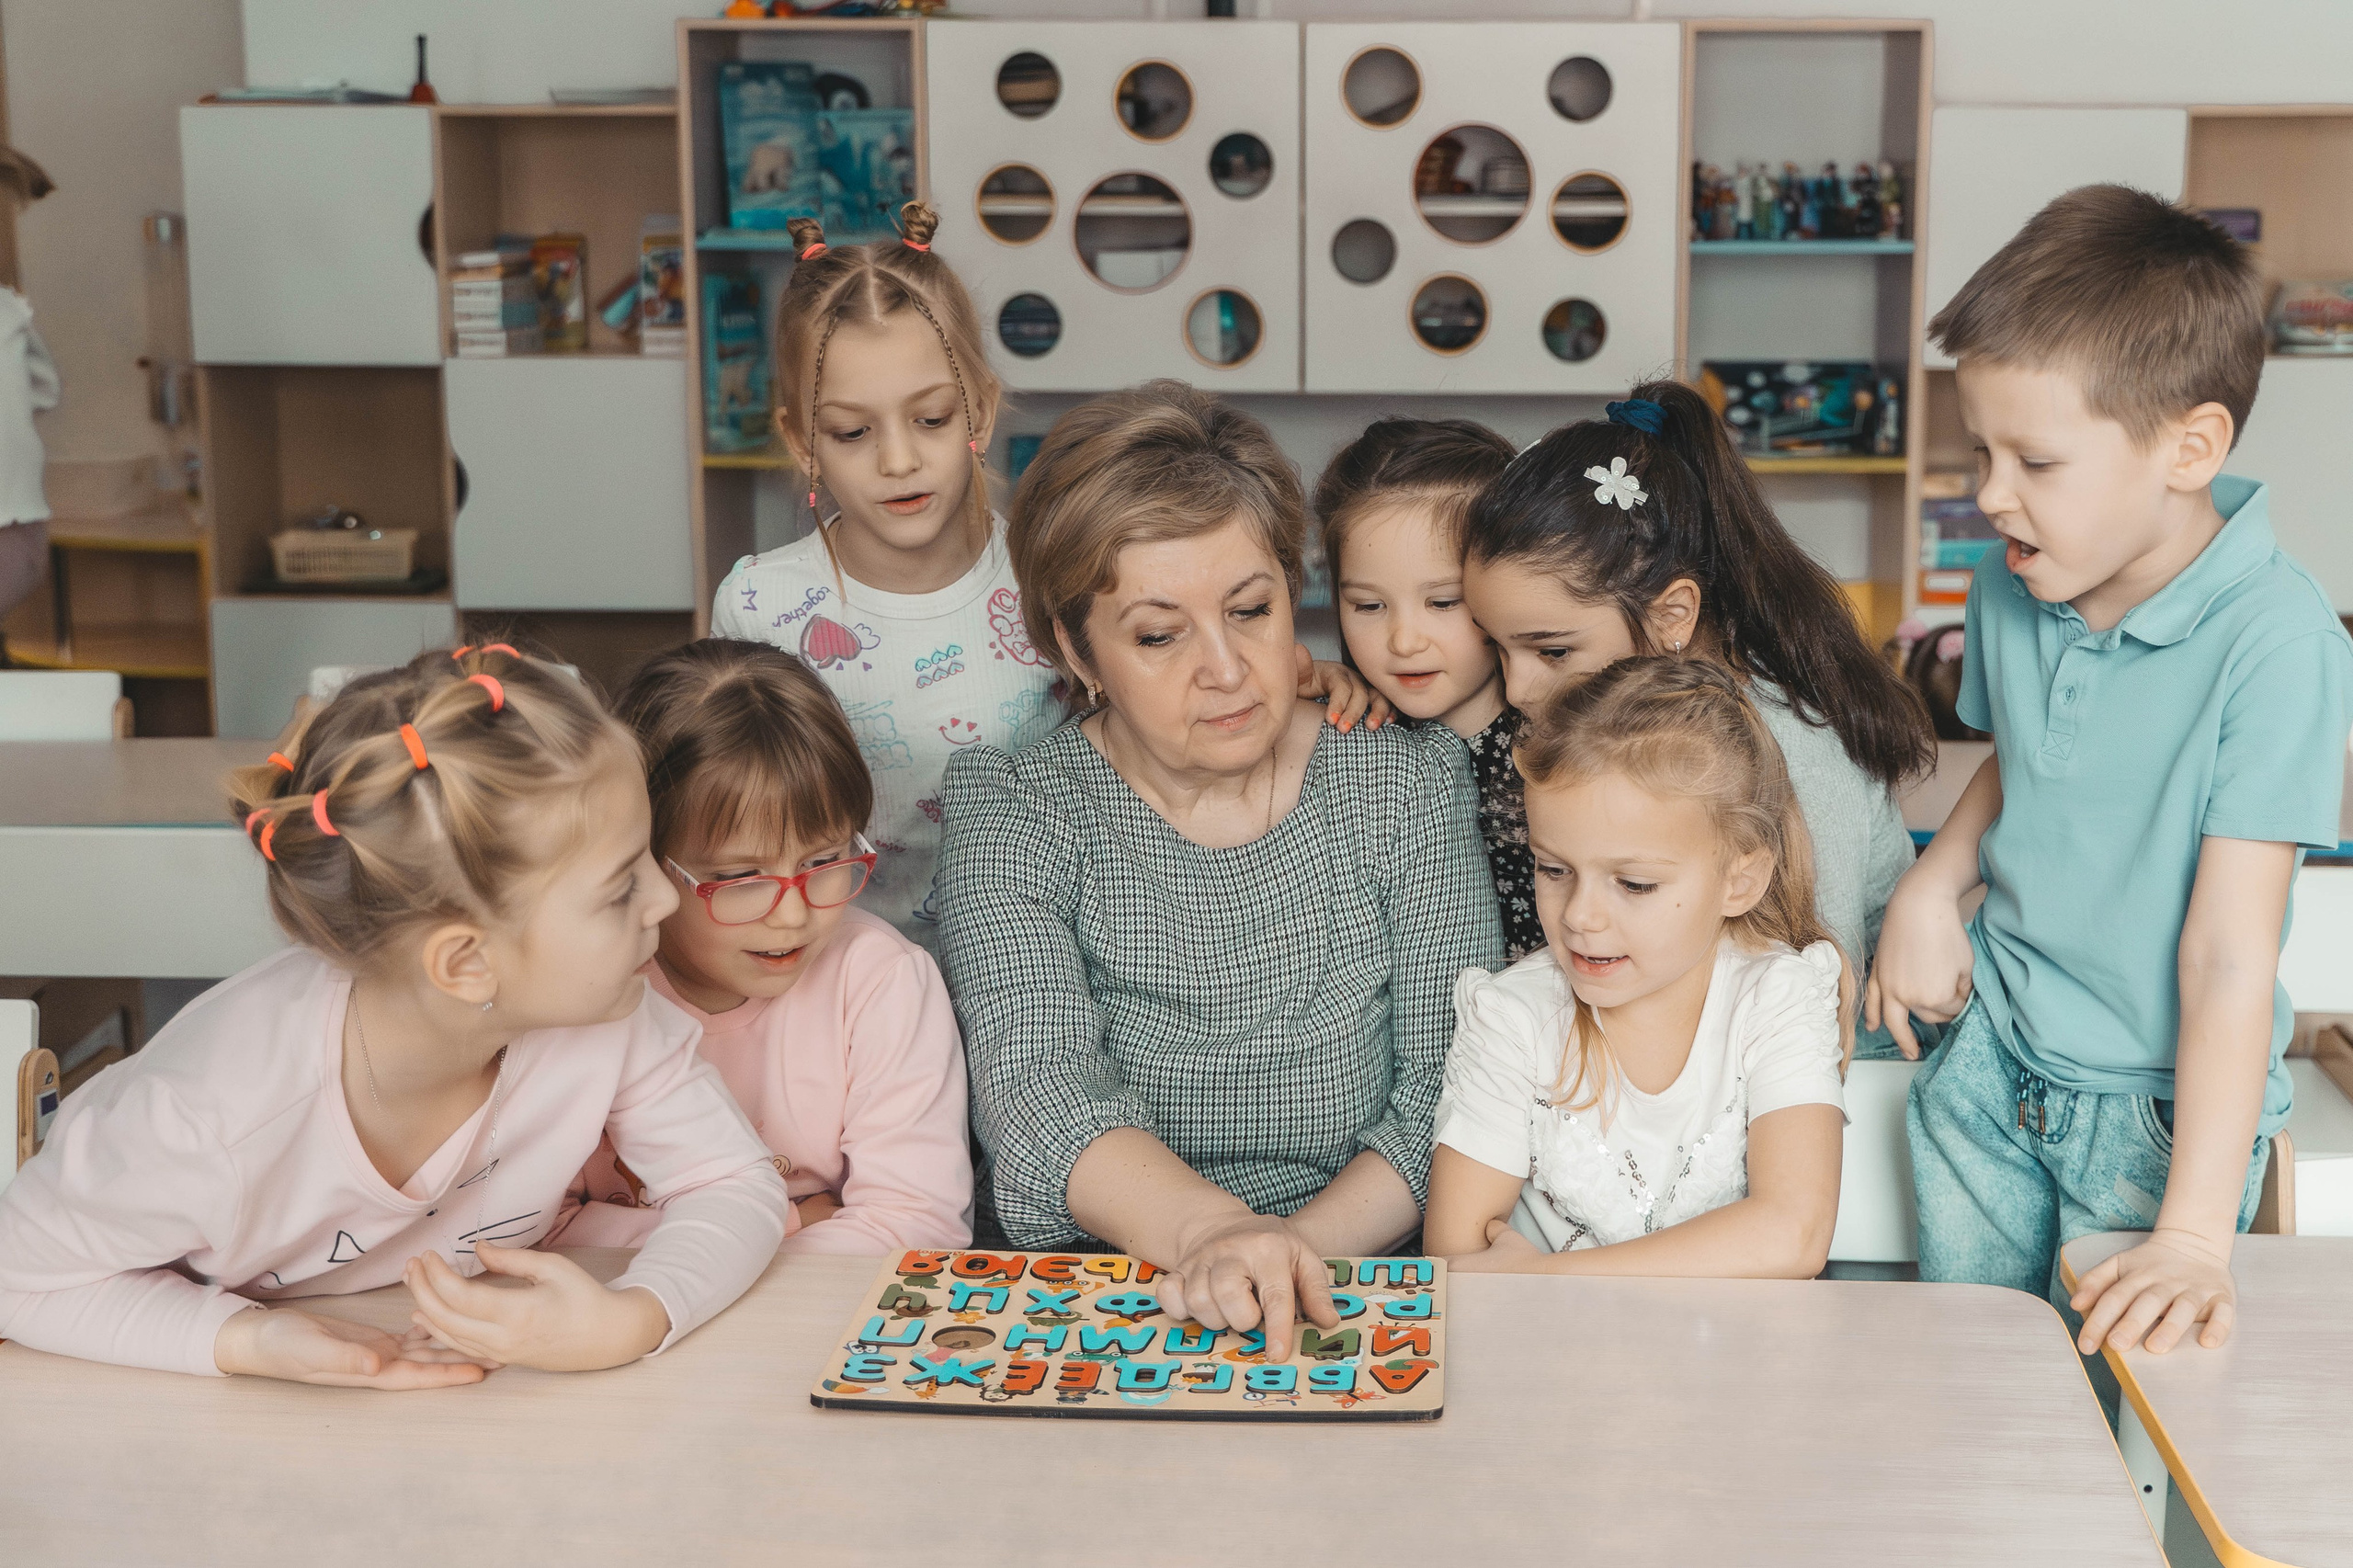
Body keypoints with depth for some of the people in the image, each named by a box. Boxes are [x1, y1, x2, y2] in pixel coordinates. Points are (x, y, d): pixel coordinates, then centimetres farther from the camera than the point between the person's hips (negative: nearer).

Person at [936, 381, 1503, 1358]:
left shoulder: (1411, 783, 4)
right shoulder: (1013, 809, -1)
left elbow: (1454, 1083, -2)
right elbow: (1038, 1092, -15)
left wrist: (1295, 1246, -17)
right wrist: (1214, 1233, -33)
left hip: (1345, 1308, 1)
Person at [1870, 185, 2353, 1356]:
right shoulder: (2014, 586, -4)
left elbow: (2229, 949, -29)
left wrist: (2194, 1234, -30)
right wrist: (1933, 884, -4)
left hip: (2160, 1108, -5)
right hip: (1990, 1062, 5)